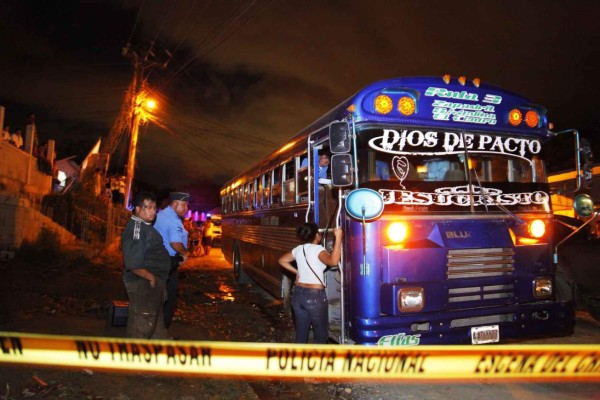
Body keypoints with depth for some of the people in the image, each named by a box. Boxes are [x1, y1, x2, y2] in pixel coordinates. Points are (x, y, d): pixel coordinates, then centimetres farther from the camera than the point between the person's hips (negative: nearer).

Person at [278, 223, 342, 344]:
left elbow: (282, 261, 19)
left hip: (298, 294, 6)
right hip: (315, 295, -6)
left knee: (301, 332, 15)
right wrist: (338, 238, -30)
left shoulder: (298, 249, 6)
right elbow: (333, 261, -33)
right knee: (321, 333, 10)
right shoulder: (318, 249, -14)